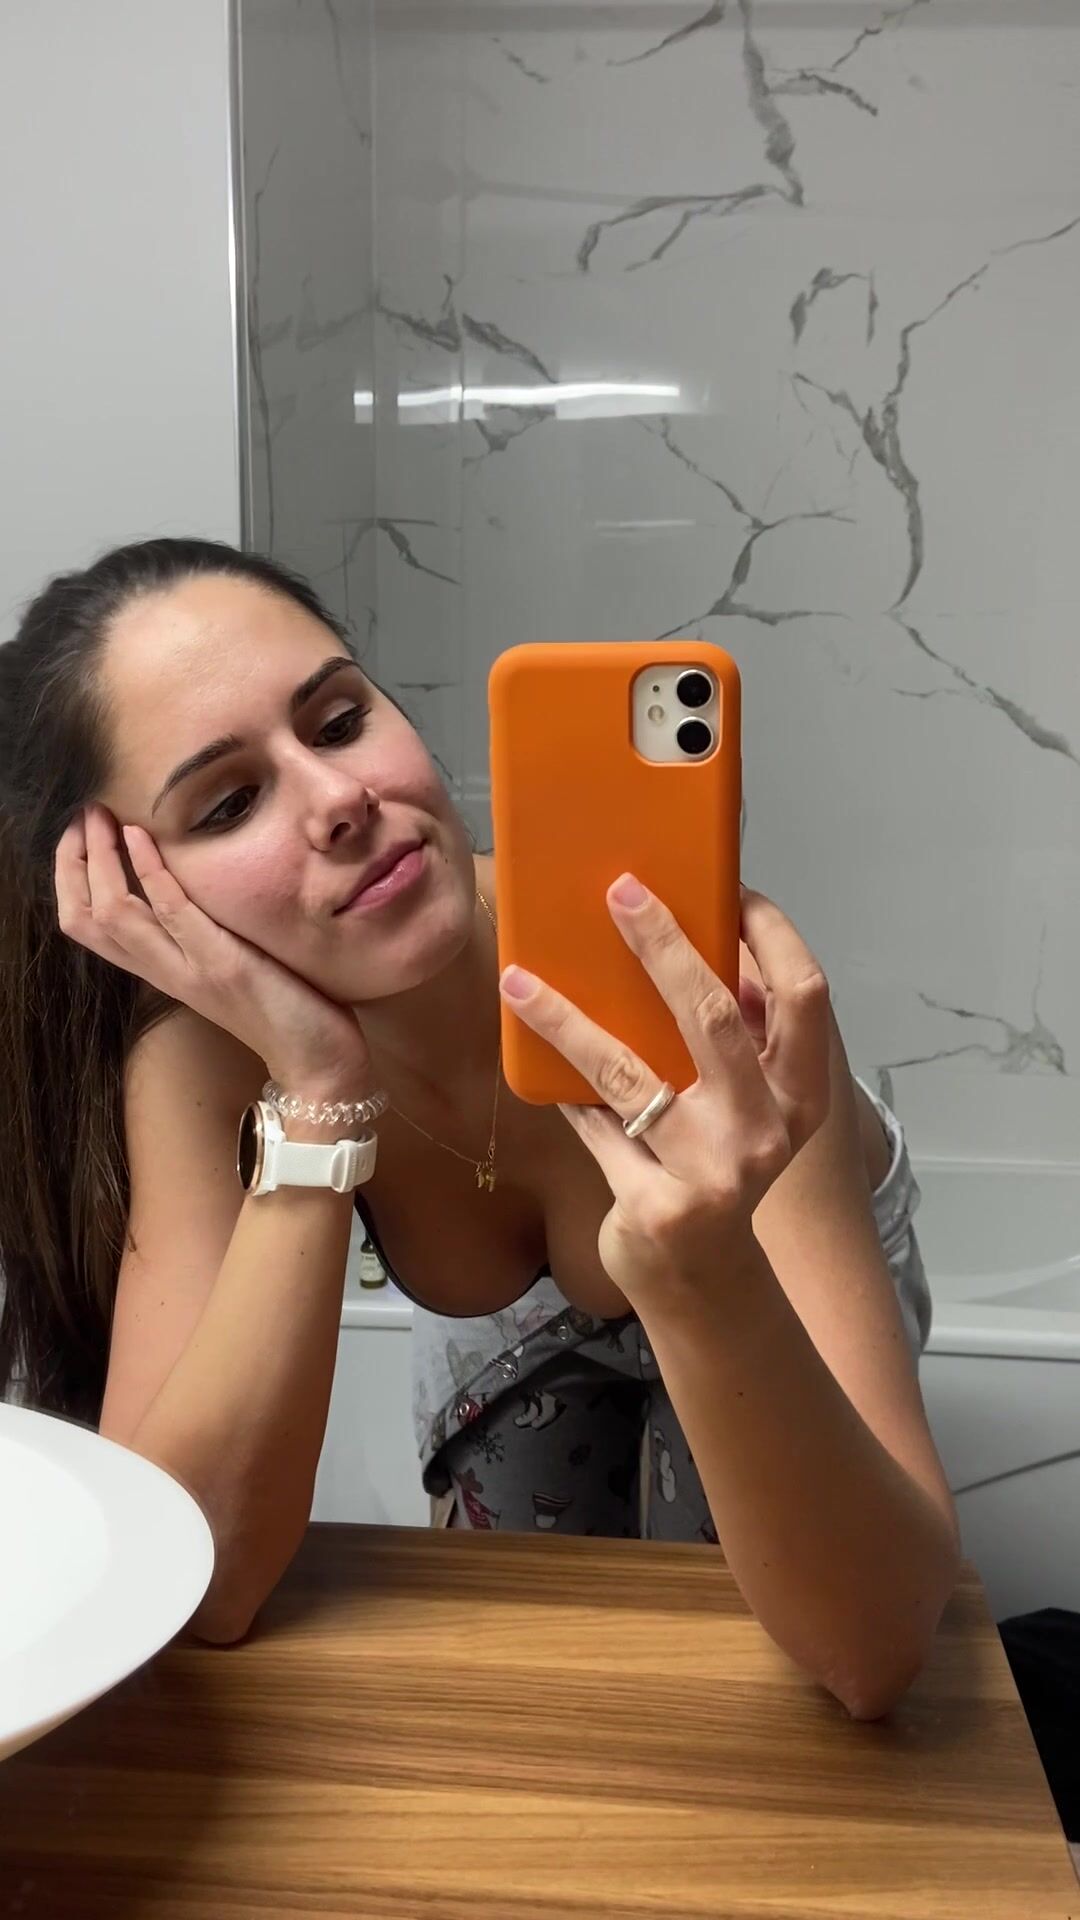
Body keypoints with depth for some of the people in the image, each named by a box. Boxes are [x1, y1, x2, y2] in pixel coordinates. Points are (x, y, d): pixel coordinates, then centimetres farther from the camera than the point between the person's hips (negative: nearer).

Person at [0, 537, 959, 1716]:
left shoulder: (663, 975, -44)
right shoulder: (202, 1040, -33)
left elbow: (876, 1646, -47)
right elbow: (192, 1577, -39)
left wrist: (705, 1283, -67)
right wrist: (314, 1094, -47)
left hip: (772, 1304, -1)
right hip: (512, 1338, 2)